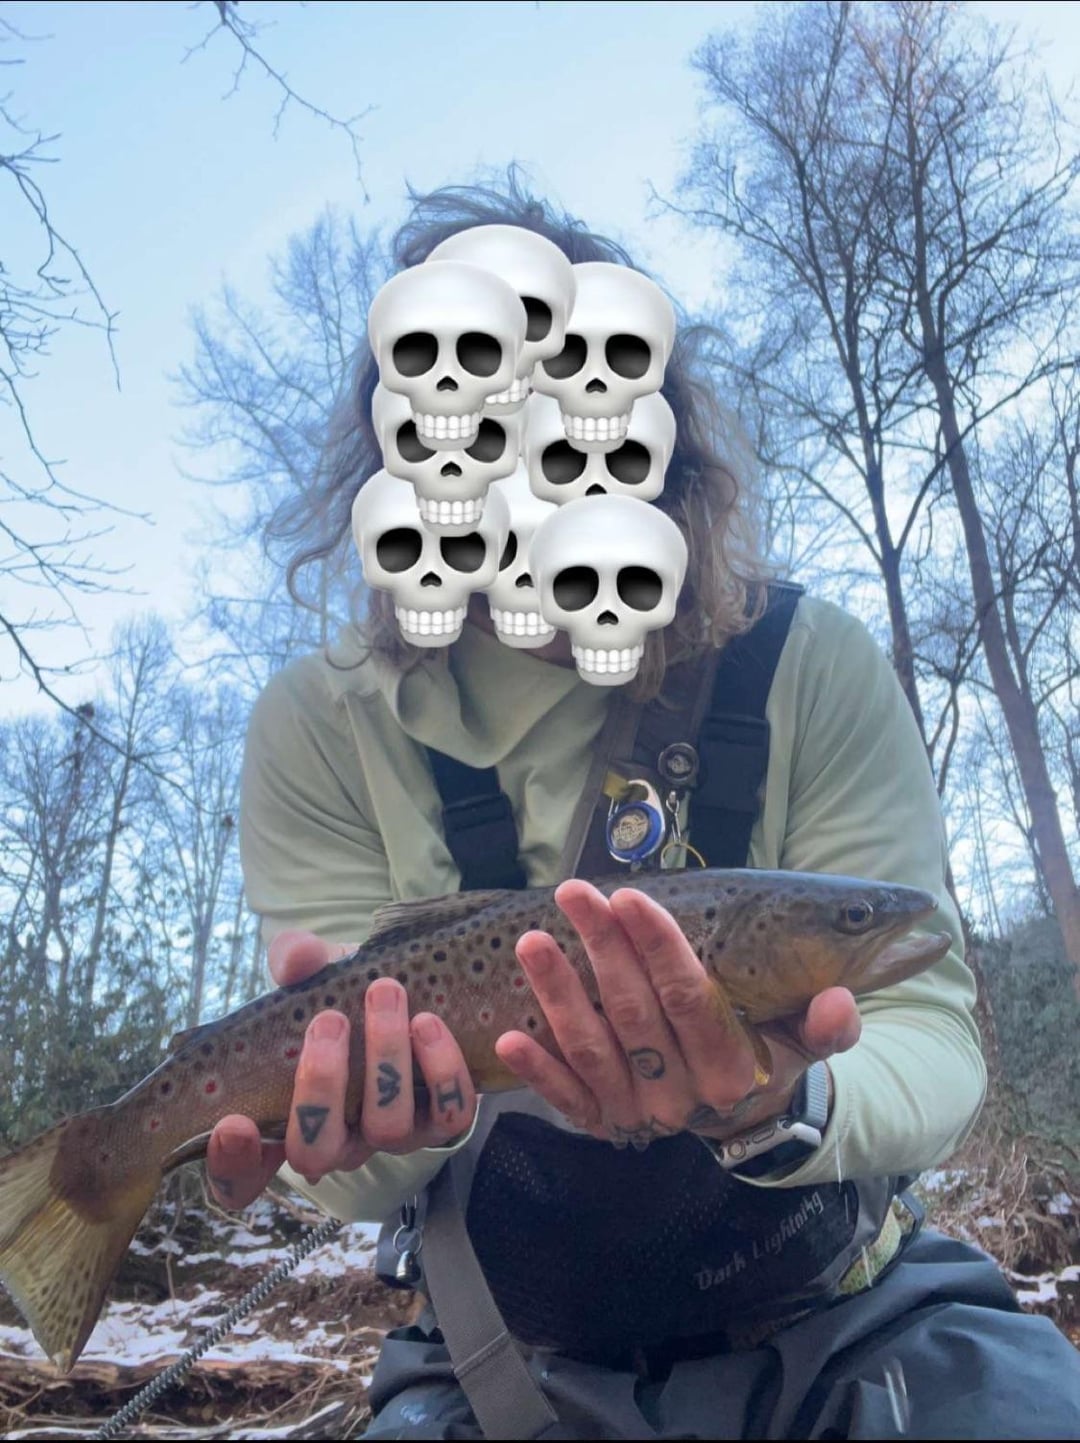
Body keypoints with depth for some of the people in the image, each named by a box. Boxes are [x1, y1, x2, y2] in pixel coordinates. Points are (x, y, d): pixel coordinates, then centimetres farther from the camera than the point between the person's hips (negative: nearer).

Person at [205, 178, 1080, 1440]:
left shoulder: (810, 667, -11)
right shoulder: (318, 731, -9)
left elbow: (930, 1031, -14)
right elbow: (366, 1183, -10)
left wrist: (782, 1107, -36)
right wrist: (386, 1133, -33)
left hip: (839, 1314, 0)